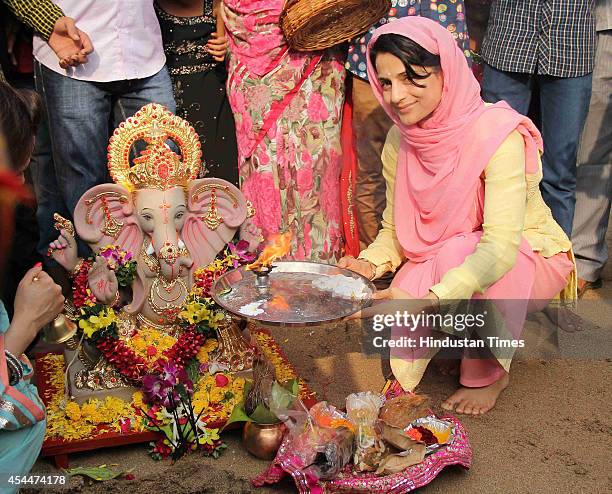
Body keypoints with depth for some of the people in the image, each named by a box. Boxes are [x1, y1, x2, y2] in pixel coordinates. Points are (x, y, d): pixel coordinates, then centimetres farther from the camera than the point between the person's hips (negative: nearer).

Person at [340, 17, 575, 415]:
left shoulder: (497, 133, -28)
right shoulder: (399, 140, -9)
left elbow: (500, 245, -37)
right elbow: (395, 229, -2)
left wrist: (430, 299, -51)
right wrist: (371, 264, -25)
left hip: (528, 259, -5)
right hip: (438, 260, 5)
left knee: (456, 252, -35)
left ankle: (489, 374, -9)